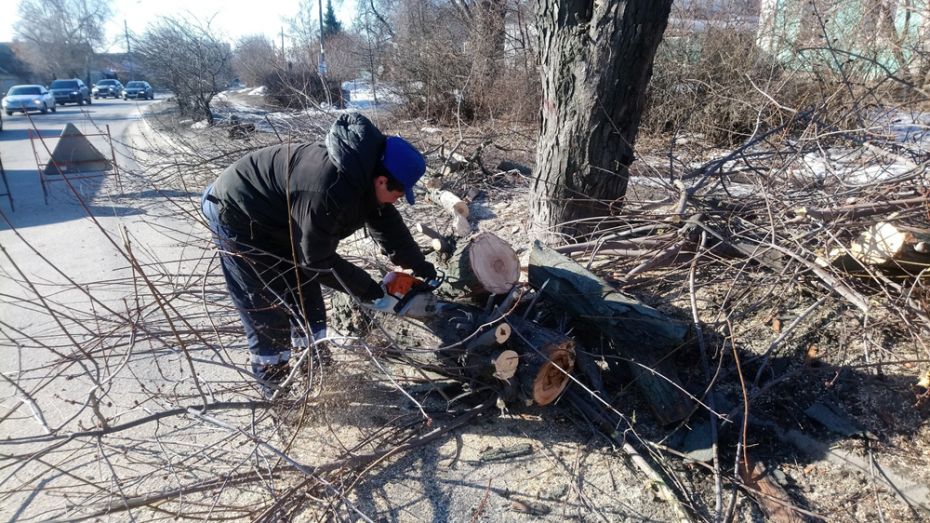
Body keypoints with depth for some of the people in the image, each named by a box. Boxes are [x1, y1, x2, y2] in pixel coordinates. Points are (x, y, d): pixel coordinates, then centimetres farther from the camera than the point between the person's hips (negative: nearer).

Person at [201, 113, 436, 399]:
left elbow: (387, 224, 4)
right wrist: (368, 290, -20)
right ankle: (274, 386, 15)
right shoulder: (328, 190, -39)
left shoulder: (366, 170, -10)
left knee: (305, 294, 13)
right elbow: (318, 260, -29)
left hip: (274, 219, 9)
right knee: (268, 308, -4)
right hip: (237, 214, -9)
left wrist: (420, 267, 4)